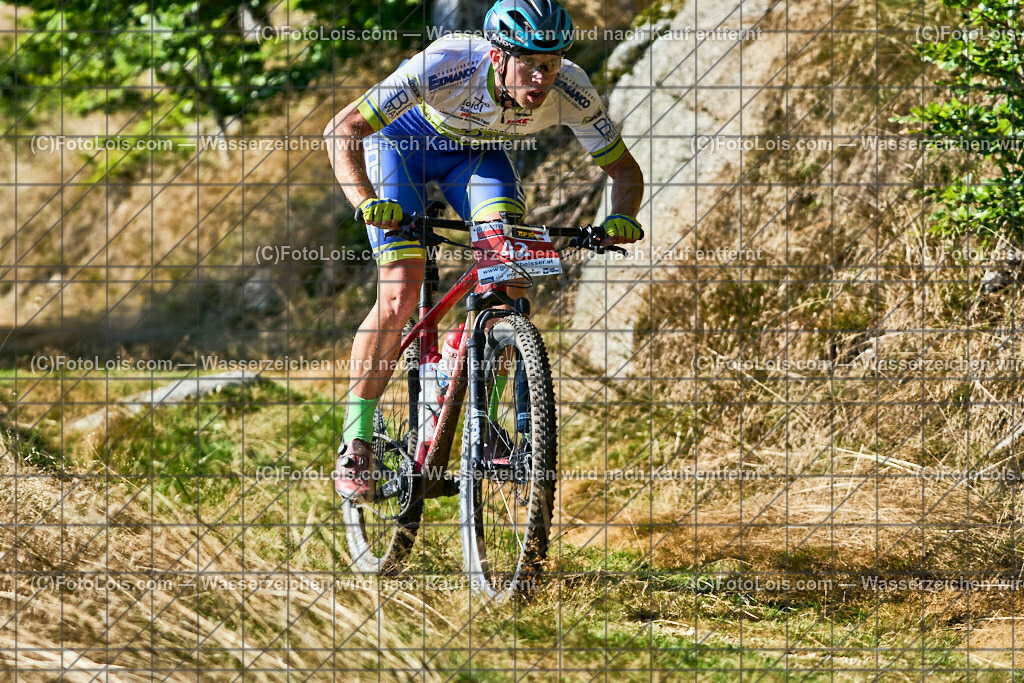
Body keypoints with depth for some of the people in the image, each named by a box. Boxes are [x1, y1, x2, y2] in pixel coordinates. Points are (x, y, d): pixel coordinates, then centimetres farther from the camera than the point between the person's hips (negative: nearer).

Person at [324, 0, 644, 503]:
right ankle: (355, 446, -2)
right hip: (405, 137, -3)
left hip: (477, 151, 3)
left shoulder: (572, 94, -30)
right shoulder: (445, 66, -40)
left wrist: (621, 218, -37)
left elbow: (624, 169, -15)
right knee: (399, 298, -16)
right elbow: (342, 130, -35)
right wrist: (364, 201, -52)